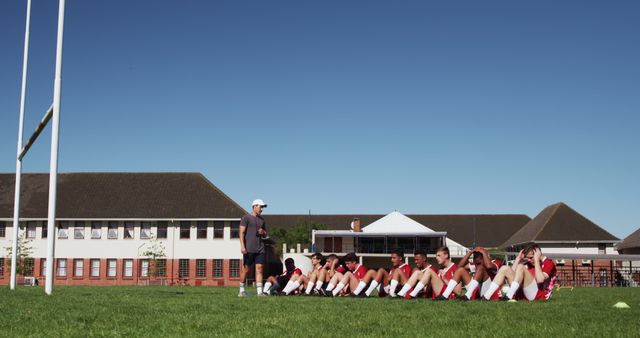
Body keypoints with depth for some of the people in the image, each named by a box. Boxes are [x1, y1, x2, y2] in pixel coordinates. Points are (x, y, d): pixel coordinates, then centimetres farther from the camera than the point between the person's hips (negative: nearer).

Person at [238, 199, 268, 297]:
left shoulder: (261, 220, 19)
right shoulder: (246, 218, -1)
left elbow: (265, 235, 26)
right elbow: (242, 232, -8)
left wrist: (263, 232, 1)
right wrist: (242, 246, -18)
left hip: (260, 248, 5)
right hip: (249, 249, -5)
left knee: (259, 268, -3)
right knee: (245, 269, 0)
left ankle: (260, 291, -6)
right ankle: (241, 291, 11)